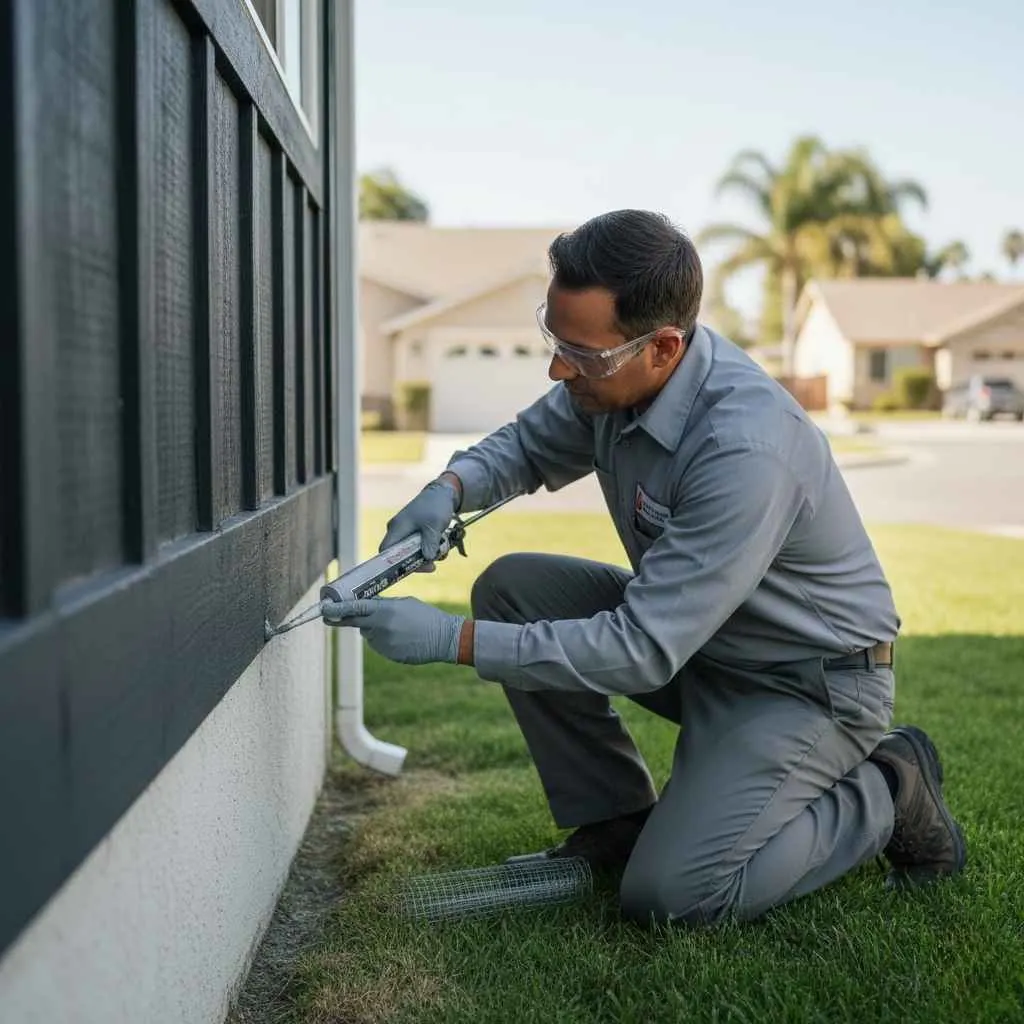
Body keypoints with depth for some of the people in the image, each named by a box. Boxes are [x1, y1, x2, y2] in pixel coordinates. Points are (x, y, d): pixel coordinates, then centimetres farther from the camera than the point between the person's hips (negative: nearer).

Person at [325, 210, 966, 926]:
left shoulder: (746, 450, -35)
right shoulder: (614, 374, -10)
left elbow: (643, 650, -34)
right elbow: (530, 444, 11)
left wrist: (452, 639, -32)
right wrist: (451, 487, -12)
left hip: (810, 680, -8)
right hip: (694, 633, 8)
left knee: (671, 894, -20)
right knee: (513, 587, -6)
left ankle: (885, 793, 4)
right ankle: (616, 826, 6)